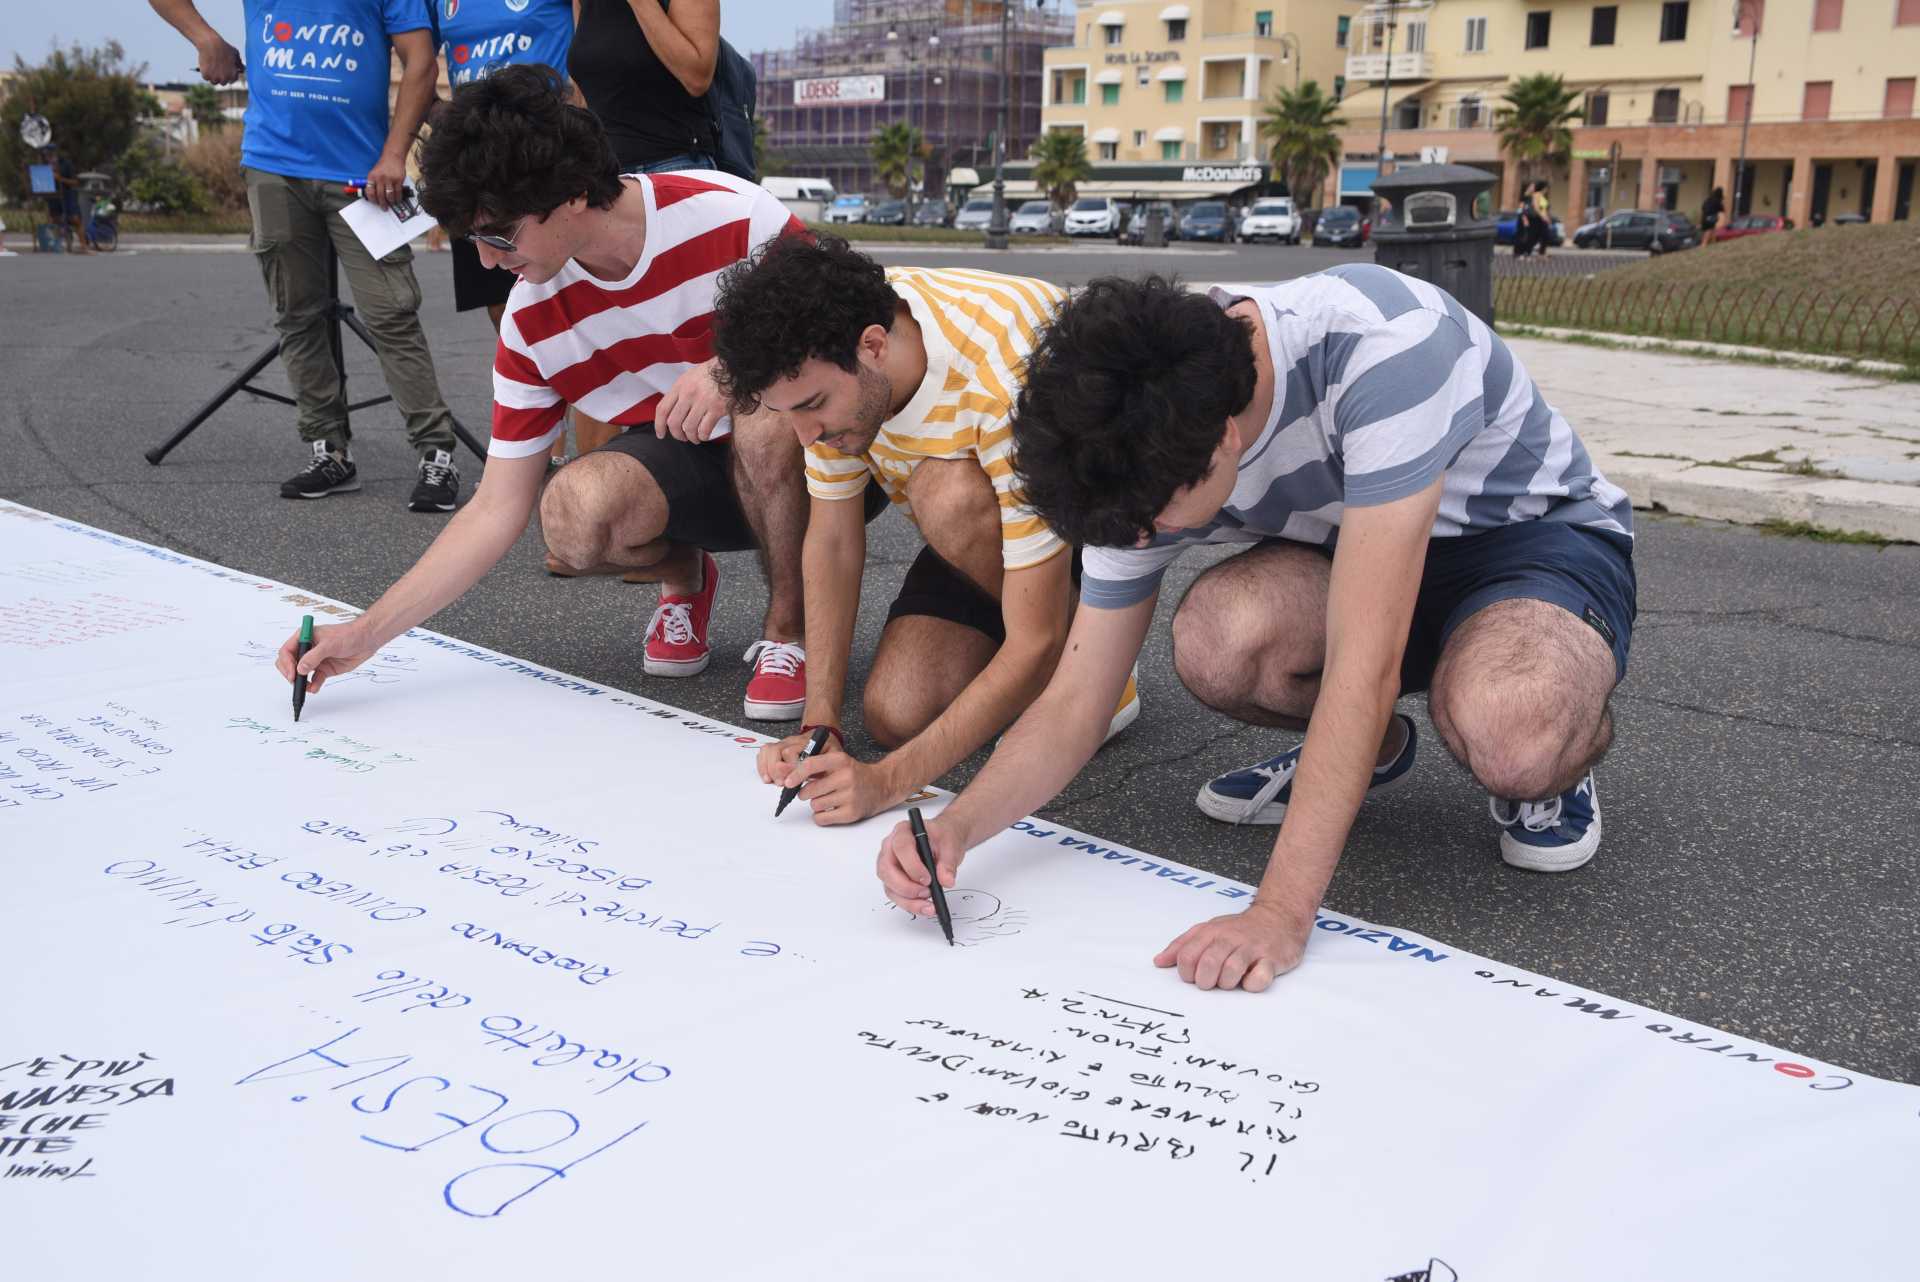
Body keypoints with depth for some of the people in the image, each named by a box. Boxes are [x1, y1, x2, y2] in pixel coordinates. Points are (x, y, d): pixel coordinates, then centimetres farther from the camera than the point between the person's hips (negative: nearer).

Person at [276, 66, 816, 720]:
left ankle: (789, 625, -11)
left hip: (806, 453, -3)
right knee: (573, 509, -29)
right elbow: (497, 509, -3)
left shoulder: (733, 216, -21)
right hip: (685, 470, 3)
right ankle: (684, 580, 6)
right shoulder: (530, 320, -7)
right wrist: (366, 634, -8)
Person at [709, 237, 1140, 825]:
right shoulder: (826, 354, -20)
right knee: (897, 716, -14)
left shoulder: (1003, 388, -40)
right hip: (985, 530, 5)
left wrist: (890, 779, -39)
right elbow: (832, 540, -10)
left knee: (951, 493, -36)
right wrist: (819, 724, -18)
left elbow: (1035, 645, -37)